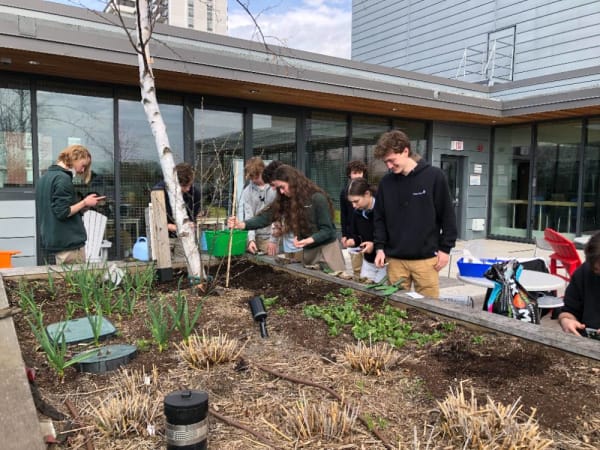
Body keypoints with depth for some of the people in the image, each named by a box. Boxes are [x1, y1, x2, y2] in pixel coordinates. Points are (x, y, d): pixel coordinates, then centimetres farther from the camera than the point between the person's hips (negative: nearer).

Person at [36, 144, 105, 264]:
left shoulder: (45, 177, 14)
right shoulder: (63, 178, -15)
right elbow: (63, 213, -20)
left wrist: (83, 205, 11)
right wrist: (84, 203, -9)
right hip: (69, 243, -9)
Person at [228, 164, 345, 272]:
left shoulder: (317, 198, -19)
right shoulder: (285, 200, -1)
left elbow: (327, 230, -18)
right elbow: (266, 217, -11)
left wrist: (308, 240, -33)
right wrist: (242, 224, -25)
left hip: (327, 247, -6)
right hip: (308, 250, 6)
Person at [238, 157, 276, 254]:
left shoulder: (275, 188, -5)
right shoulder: (247, 190, 3)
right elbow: (248, 216, -1)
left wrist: (273, 240, -11)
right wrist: (251, 239, -12)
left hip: (268, 237, -2)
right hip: (252, 236, 2)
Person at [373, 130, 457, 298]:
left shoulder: (434, 176, -6)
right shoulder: (386, 182, 5)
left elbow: (447, 215, -1)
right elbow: (380, 218, 11)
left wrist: (445, 248, -3)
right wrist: (380, 247, 0)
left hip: (426, 258, -3)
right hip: (395, 259, 3)